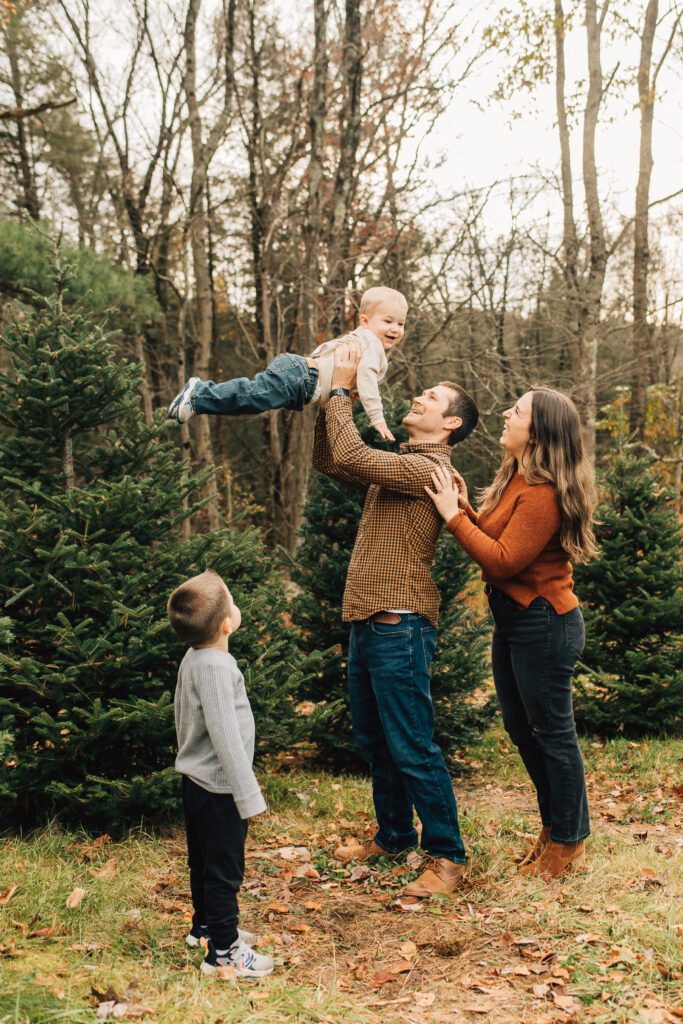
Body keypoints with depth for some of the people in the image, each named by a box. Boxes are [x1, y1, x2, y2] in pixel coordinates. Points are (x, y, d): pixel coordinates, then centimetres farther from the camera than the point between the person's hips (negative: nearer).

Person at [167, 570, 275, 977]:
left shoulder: (193, 659, 5)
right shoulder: (216, 667, -25)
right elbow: (226, 736, -27)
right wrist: (249, 796, -23)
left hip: (197, 782, 10)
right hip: (219, 789, -10)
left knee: (204, 862, 23)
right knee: (224, 869, 1)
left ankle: (205, 926, 38)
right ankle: (223, 951, 11)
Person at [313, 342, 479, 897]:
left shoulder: (428, 469, -14)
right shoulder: (397, 465, 16)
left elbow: (351, 456, -23)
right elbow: (328, 459, 18)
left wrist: (341, 390, -11)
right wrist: (335, 396, 8)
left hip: (399, 627, -10)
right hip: (368, 623, 10)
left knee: (411, 747, -4)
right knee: (374, 740, 19)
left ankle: (447, 856, 8)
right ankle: (394, 835, 34)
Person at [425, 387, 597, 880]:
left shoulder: (543, 493, -22)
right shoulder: (515, 479, 9)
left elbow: (502, 561, -23)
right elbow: (495, 540, 10)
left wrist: (455, 516, -19)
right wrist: (466, 508, -2)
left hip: (544, 624, -10)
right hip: (514, 618, 10)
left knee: (553, 732, 4)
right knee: (522, 729, 19)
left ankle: (568, 842, 21)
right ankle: (554, 825, 36)